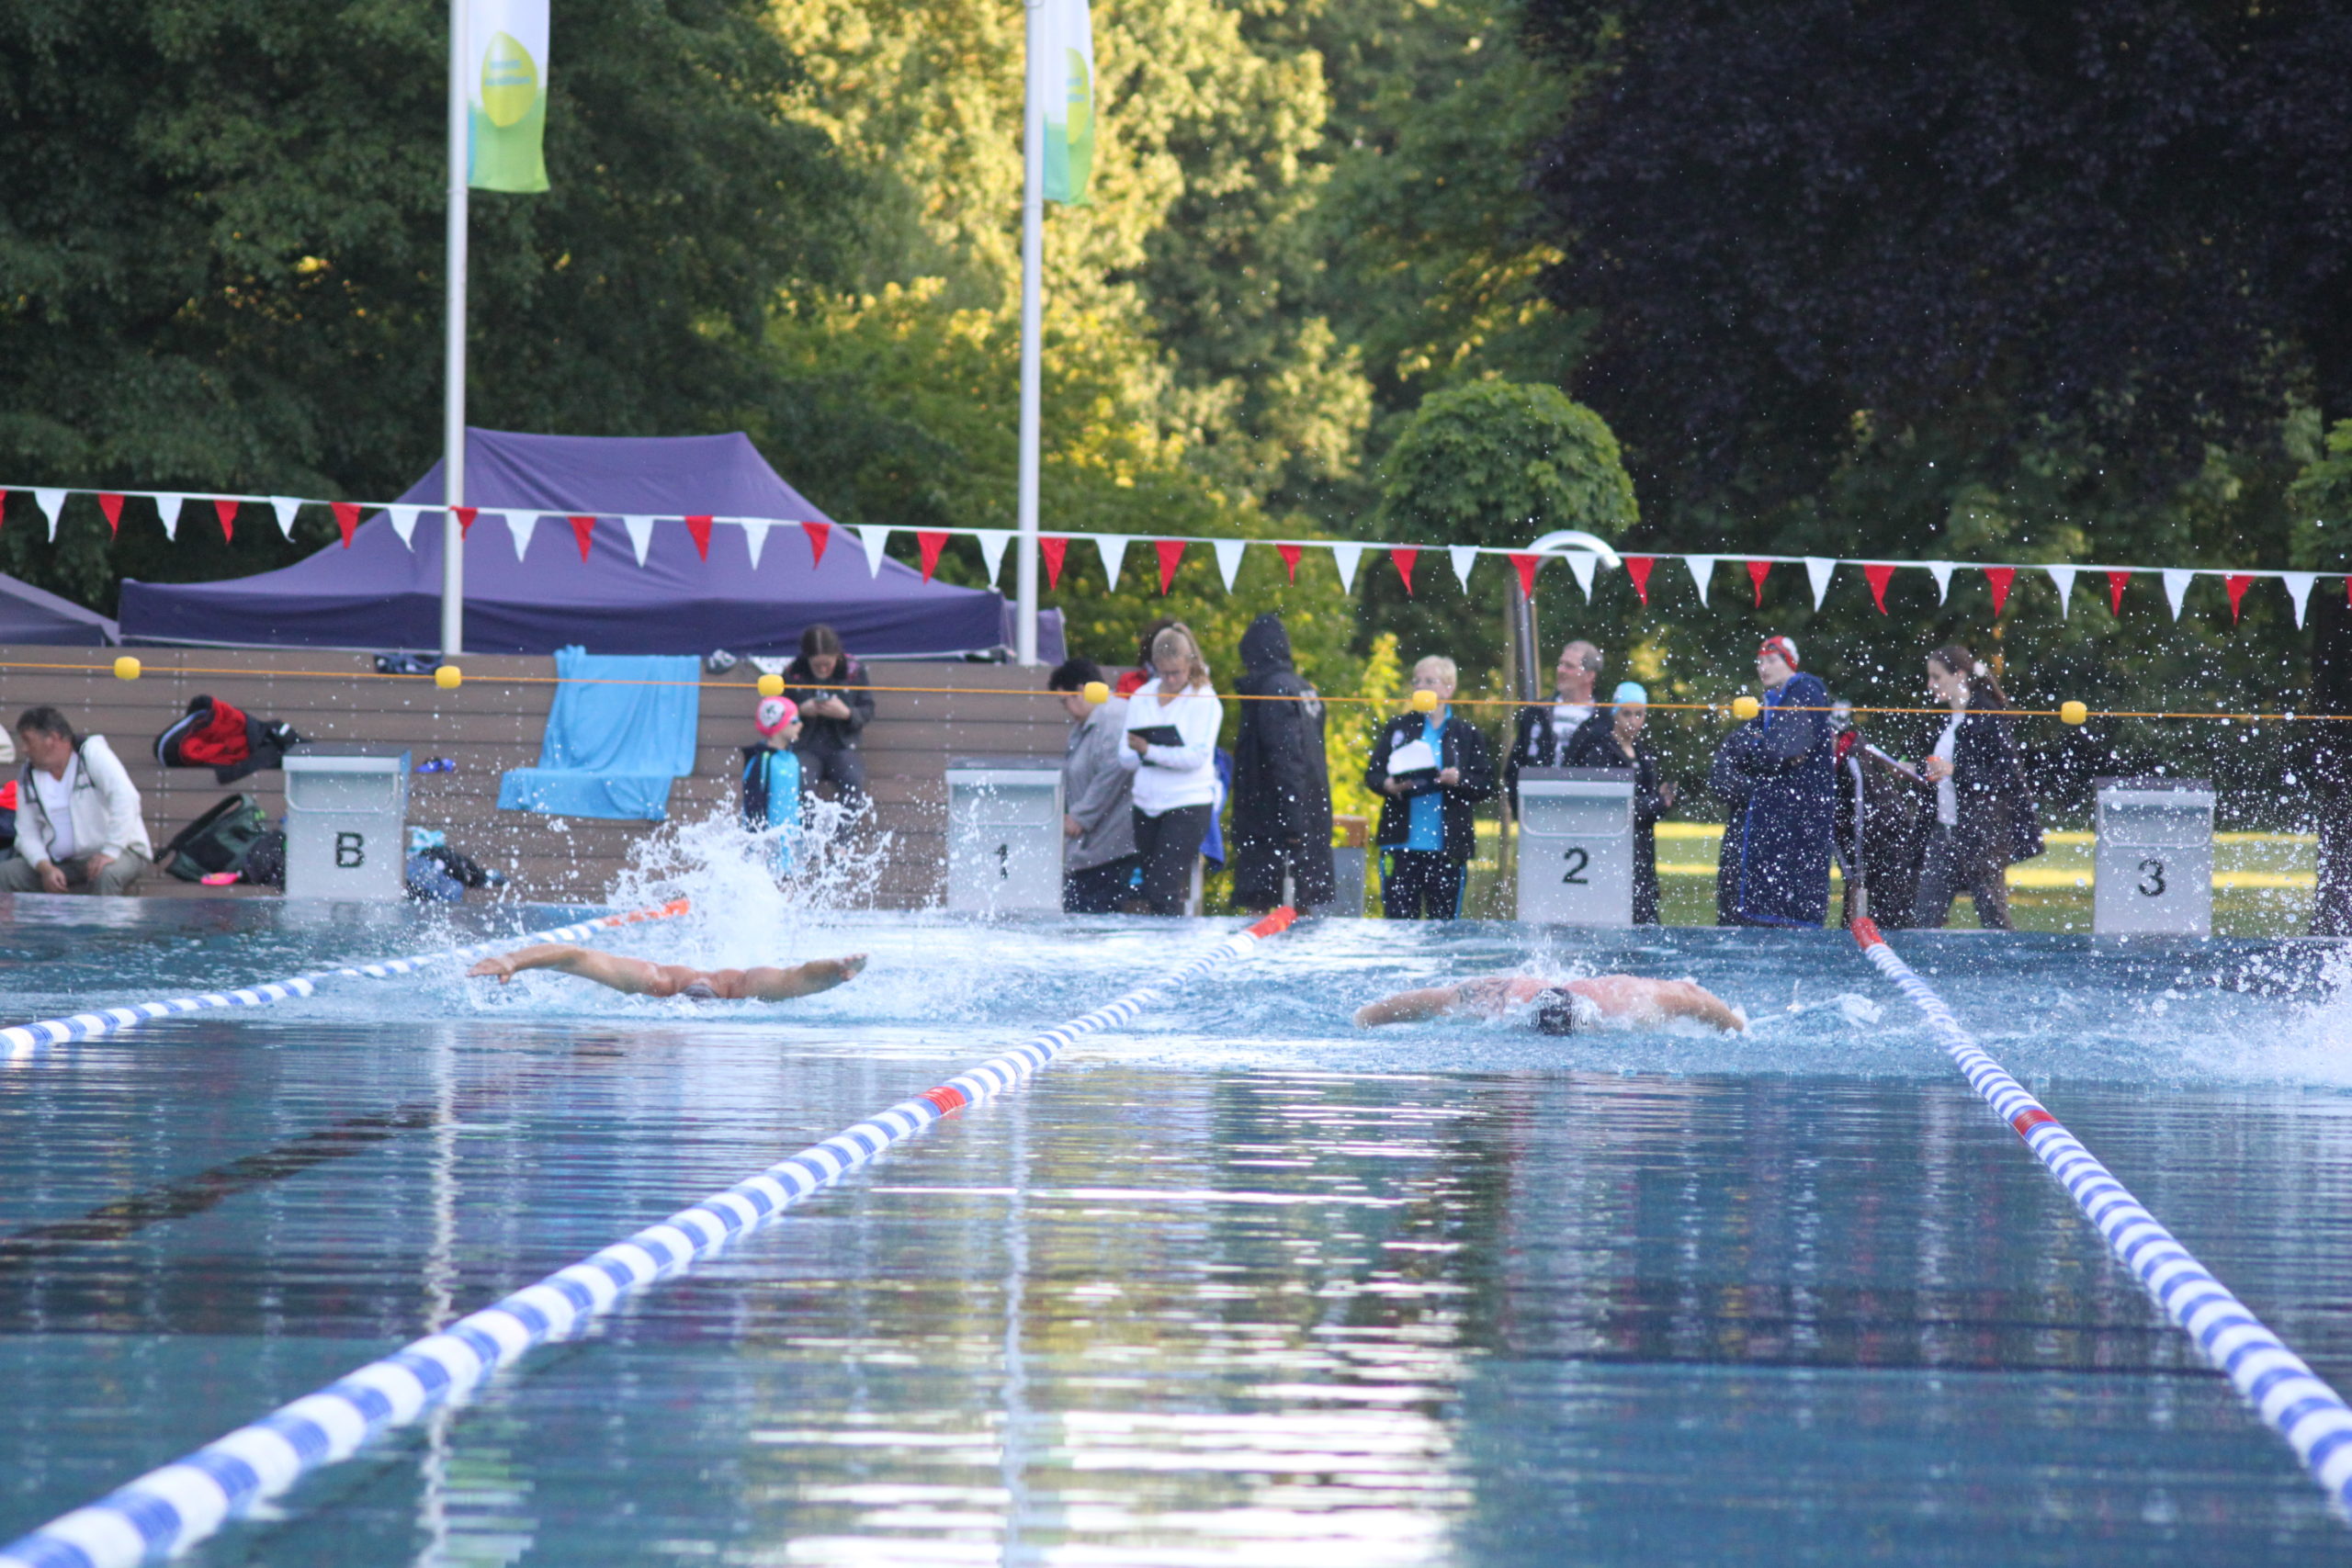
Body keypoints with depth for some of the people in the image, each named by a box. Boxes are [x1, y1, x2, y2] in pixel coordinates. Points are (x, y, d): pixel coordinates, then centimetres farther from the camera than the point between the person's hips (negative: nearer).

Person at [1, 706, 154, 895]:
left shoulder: (92, 752, -11)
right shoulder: (27, 775, 5)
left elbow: (125, 798, -23)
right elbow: (27, 833, 3)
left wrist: (110, 852, -32)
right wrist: (45, 868, -17)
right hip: (62, 863, 6)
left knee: (105, 875, -39)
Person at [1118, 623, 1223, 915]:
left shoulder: (1205, 702, -3)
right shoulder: (1141, 698, 11)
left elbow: (1197, 757, -13)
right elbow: (1126, 760, 8)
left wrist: (1150, 751, -20)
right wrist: (1136, 754, -16)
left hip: (1188, 806, -6)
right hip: (1147, 804, 6)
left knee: (1162, 890, -15)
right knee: (1152, 893, 7)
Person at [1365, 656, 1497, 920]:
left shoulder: (1467, 735, 7)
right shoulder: (1397, 729, 12)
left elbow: (1486, 785, 3)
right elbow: (1372, 774, 10)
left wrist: (1459, 780, -16)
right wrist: (1388, 785, -12)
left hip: (1446, 847, -1)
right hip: (1402, 845, 1)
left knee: (1444, 922, 1)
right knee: (1398, 919, -3)